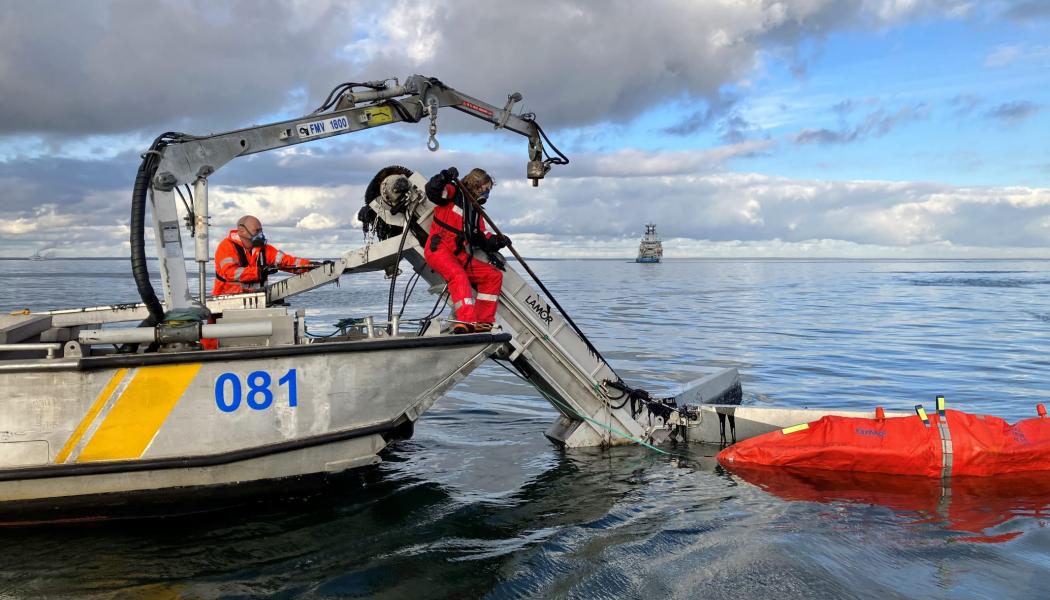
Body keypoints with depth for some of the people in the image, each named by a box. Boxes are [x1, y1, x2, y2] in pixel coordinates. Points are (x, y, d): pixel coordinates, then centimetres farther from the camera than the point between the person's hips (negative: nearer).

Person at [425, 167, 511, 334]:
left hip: (460, 257, 8)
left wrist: (496, 241, -2)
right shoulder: (454, 193, 4)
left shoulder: (476, 211, 25)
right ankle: (465, 323, -47)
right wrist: (445, 177, -33)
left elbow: (482, 239, 18)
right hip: (439, 250, -8)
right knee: (459, 276, -35)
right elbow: (432, 191, -16)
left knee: (495, 275, 1)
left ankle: (482, 322, -3)